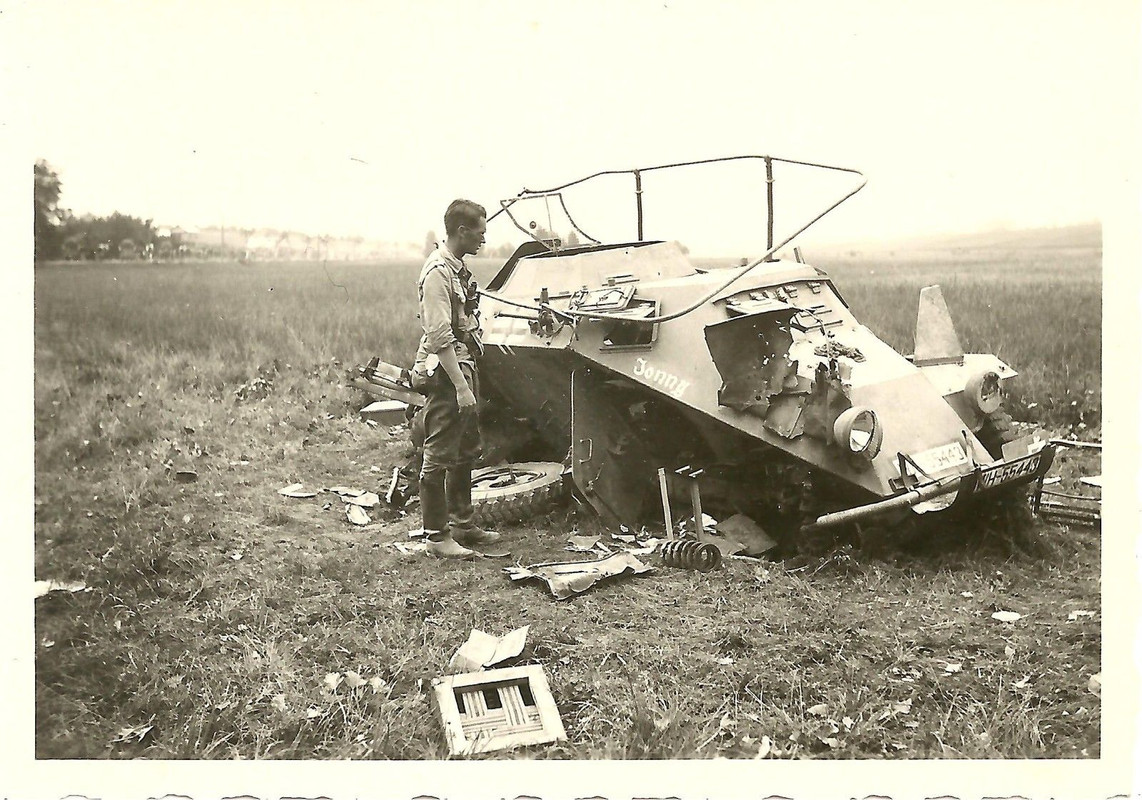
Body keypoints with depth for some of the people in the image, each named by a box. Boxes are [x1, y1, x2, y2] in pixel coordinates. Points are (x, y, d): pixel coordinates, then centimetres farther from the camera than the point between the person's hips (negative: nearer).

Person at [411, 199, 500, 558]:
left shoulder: (457, 268, 13)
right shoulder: (437, 272, -17)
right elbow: (439, 336, -22)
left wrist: (470, 378, 18)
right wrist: (461, 386, -23)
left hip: (464, 366, 10)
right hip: (444, 372, -10)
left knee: (466, 451, 18)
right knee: (439, 455, -2)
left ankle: (462, 523, 31)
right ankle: (437, 536, 7)